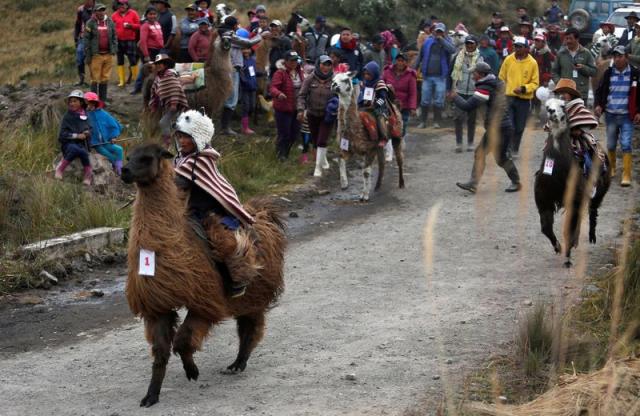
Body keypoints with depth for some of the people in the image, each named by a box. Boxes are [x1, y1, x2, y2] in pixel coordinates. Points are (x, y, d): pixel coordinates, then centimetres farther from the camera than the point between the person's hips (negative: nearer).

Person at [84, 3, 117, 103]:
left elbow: (114, 37, 14)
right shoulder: (90, 23, -2)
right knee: (95, 79, -4)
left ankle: (103, 99, 16)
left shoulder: (110, 22, 10)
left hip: (108, 54, 4)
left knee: (105, 78, 9)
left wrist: (114, 50, 3)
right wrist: (88, 55, -8)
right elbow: (87, 40, -3)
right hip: (96, 55, -4)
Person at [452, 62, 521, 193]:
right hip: (493, 128, 10)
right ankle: (472, 184, 5)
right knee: (479, 154, 7)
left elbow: (468, 106, -22)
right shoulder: (497, 83, 10)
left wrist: (455, 97, -5)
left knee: (501, 158, 1)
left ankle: (516, 183, 17)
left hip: (501, 129, -10)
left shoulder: (485, 88, -19)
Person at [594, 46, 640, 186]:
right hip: (610, 115, 3)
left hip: (627, 116, -3)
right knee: (611, 145, 14)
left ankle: (626, 175, -9)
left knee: (626, 145, -11)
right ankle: (611, 168, 36)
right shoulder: (608, 73, 2)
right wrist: (598, 105, -6)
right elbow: (600, 90, 10)